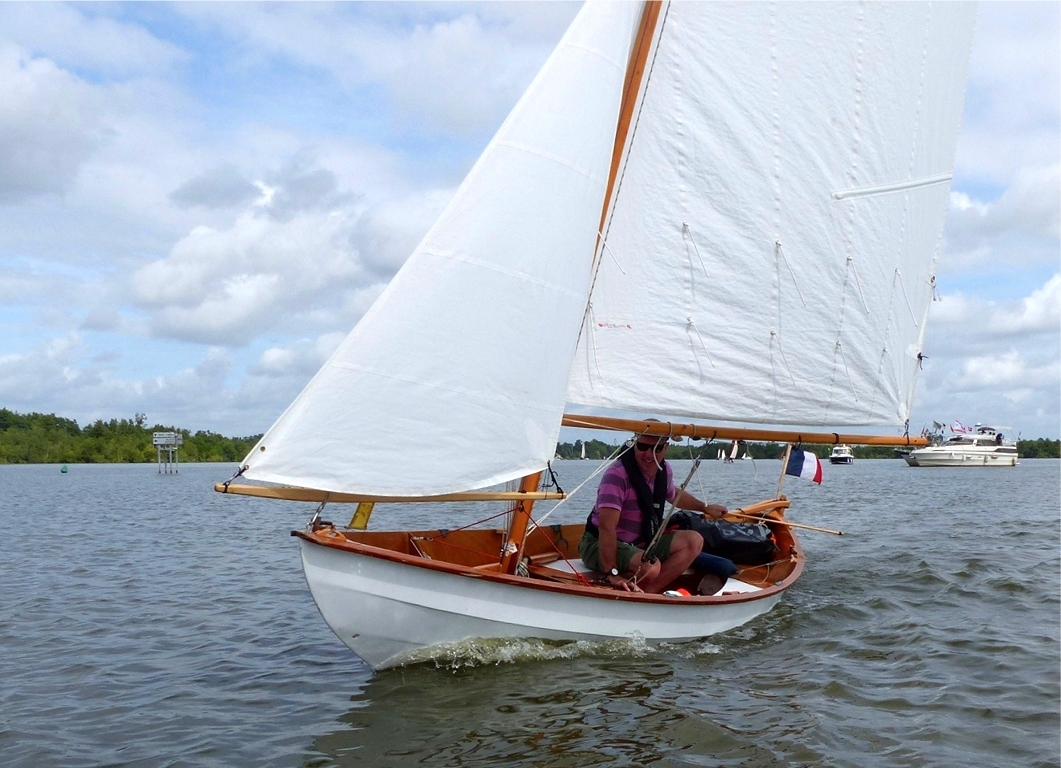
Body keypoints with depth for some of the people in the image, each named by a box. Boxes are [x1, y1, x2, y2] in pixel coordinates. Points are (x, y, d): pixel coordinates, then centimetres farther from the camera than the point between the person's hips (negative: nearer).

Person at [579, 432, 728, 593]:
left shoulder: (664, 470, 1)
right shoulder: (617, 475, -25)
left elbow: (674, 494, 27)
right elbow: (606, 526, -31)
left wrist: (705, 507, 32)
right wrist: (612, 574, -36)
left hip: (641, 542, 9)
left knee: (695, 541, -7)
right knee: (650, 567, -35)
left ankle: (647, 591, -18)